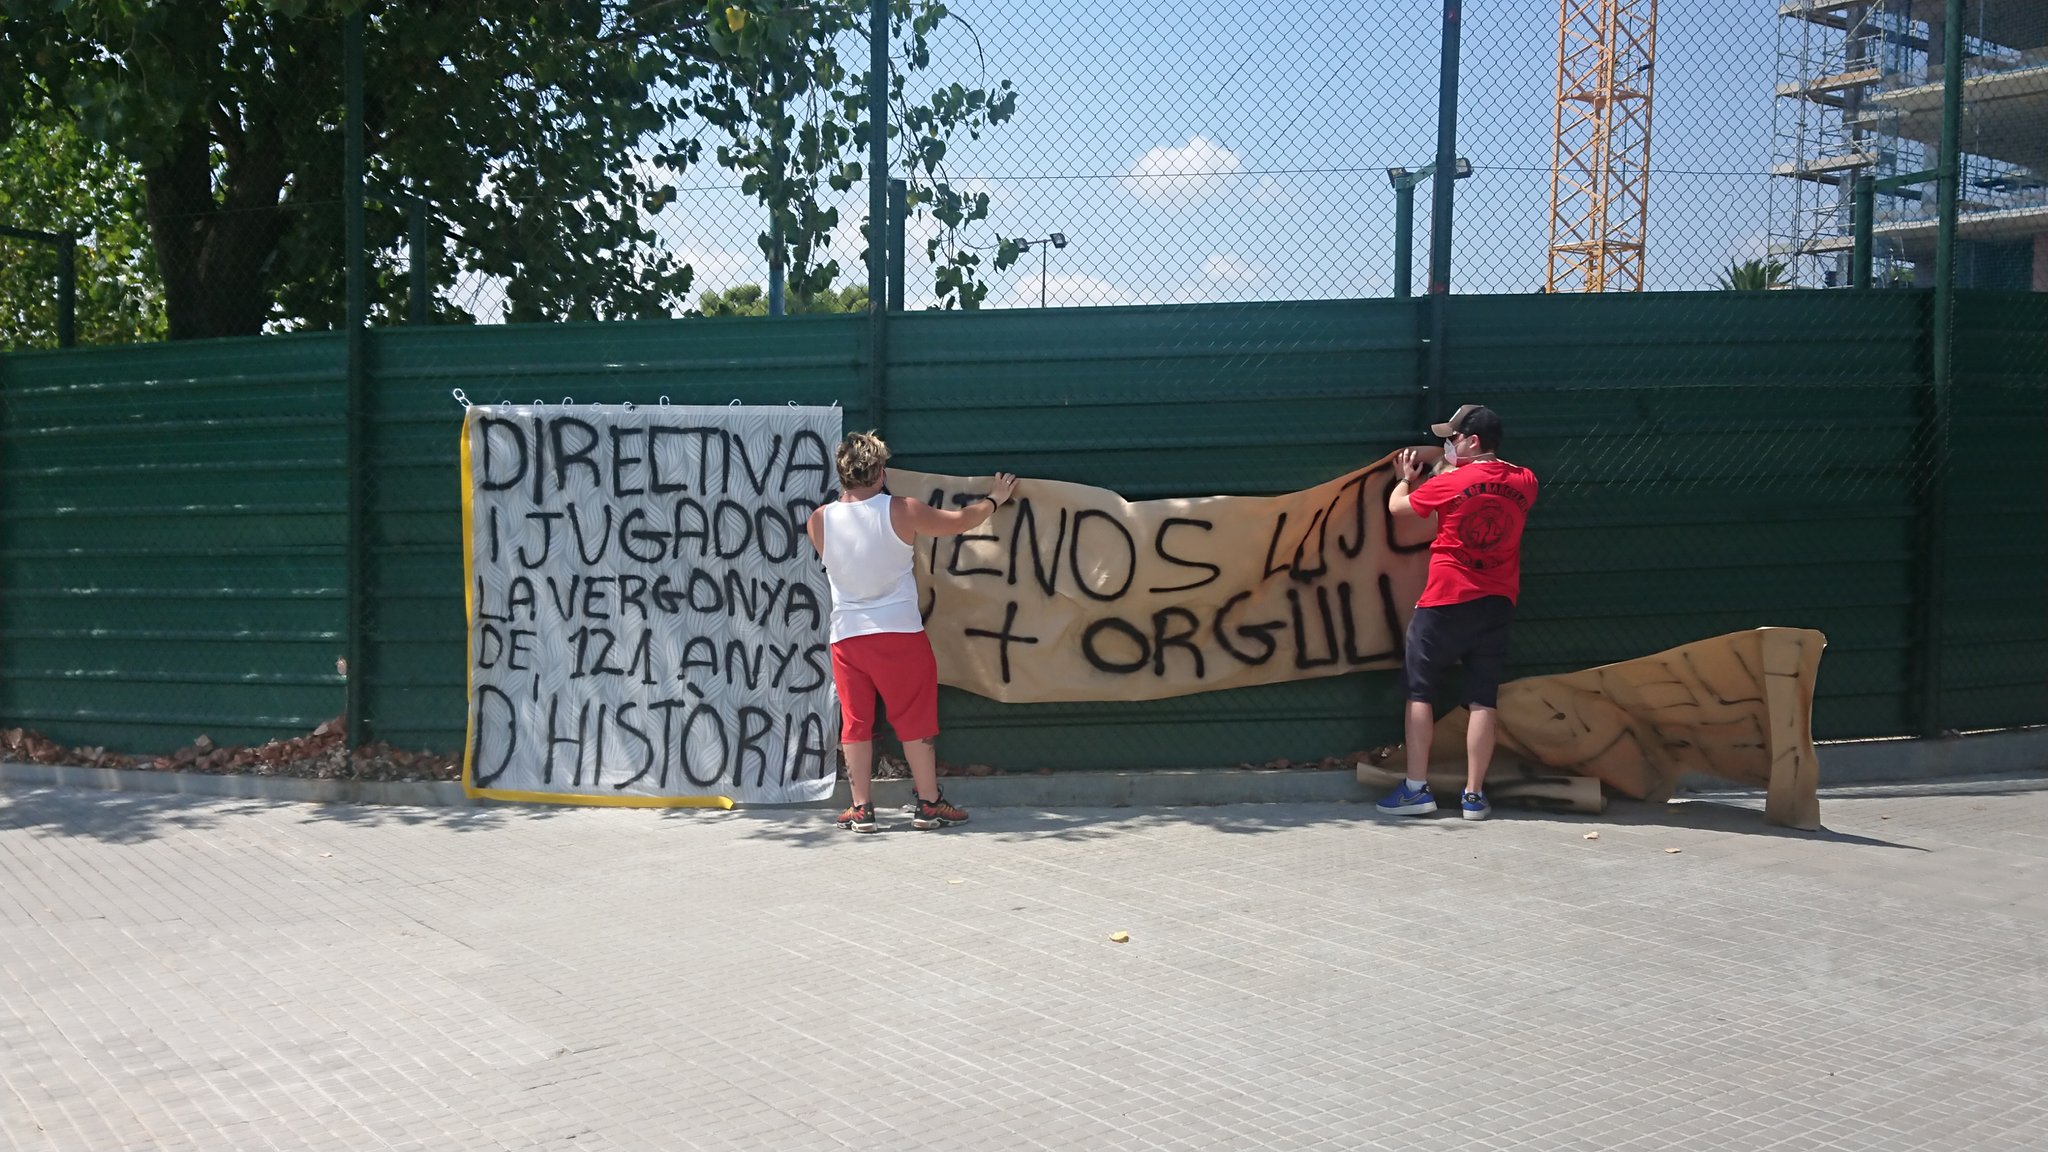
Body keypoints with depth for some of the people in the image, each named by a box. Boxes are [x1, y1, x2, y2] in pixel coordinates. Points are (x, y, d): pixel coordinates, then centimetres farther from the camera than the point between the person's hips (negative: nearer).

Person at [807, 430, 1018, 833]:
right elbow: (960, 522, 4)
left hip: (846, 635, 2)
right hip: (899, 633, -2)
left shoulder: (819, 521, -2)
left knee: (856, 723, 9)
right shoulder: (902, 511, -10)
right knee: (915, 721, 8)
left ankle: (861, 809, 12)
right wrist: (994, 499, 23)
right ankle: (929, 804, 14)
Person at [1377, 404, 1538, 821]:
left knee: (1420, 693, 6)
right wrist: (1453, 467, 23)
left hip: (1445, 602, -4)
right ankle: (1474, 795, 5)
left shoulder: (1450, 482, -10)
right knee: (1483, 699, 4)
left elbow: (1397, 506, 4)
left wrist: (1406, 477, 23)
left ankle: (1416, 789, 5)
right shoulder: (1524, 482, 4)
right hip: (1497, 603, 4)